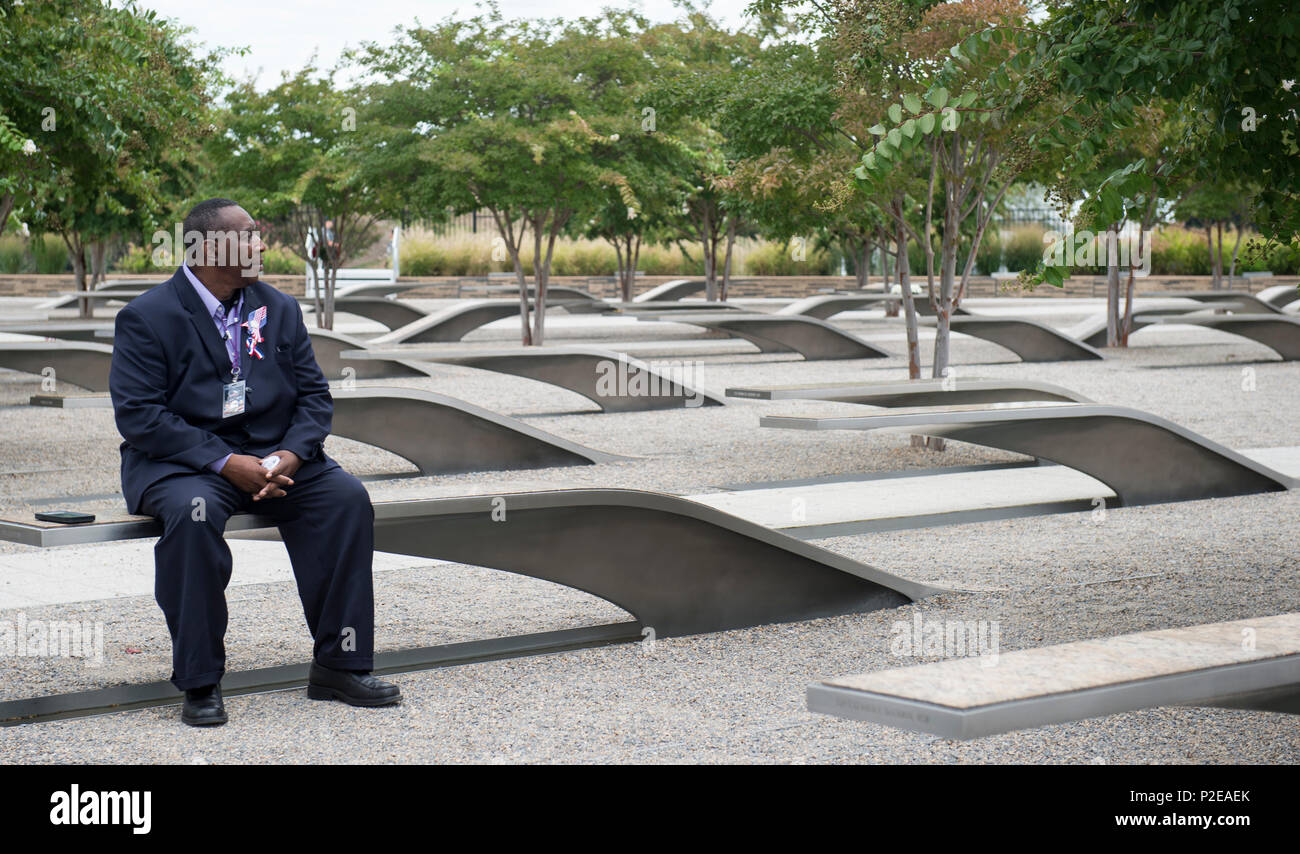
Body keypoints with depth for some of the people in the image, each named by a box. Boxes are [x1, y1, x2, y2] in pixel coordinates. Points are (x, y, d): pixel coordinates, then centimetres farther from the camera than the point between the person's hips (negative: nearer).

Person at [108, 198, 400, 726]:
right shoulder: (147, 317, -5)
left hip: (274, 457, 5)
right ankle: (199, 681, -25)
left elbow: (313, 395, 9)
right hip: (180, 462, -4)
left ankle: (338, 665, -13)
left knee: (347, 496, -20)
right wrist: (225, 463, -23)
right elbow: (138, 414, -13)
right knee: (193, 510, -37)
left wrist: (290, 454, -13)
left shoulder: (280, 309, 12)